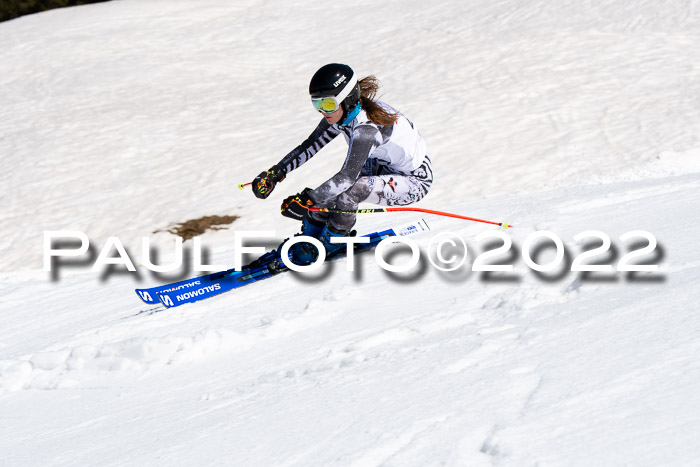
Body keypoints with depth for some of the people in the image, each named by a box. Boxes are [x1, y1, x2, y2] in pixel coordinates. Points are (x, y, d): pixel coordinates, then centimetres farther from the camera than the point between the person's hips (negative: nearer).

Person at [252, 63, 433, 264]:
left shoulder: (366, 128, -33)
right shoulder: (343, 113, -8)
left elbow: (348, 176, -39)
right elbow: (310, 146, -1)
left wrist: (306, 201, -43)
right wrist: (275, 173, -10)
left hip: (415, 181, -8)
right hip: (387, 166, 8)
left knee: (347, 190, -27)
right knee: (329, 190, -8)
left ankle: (329, 244, -5)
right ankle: (309, 238, 11)